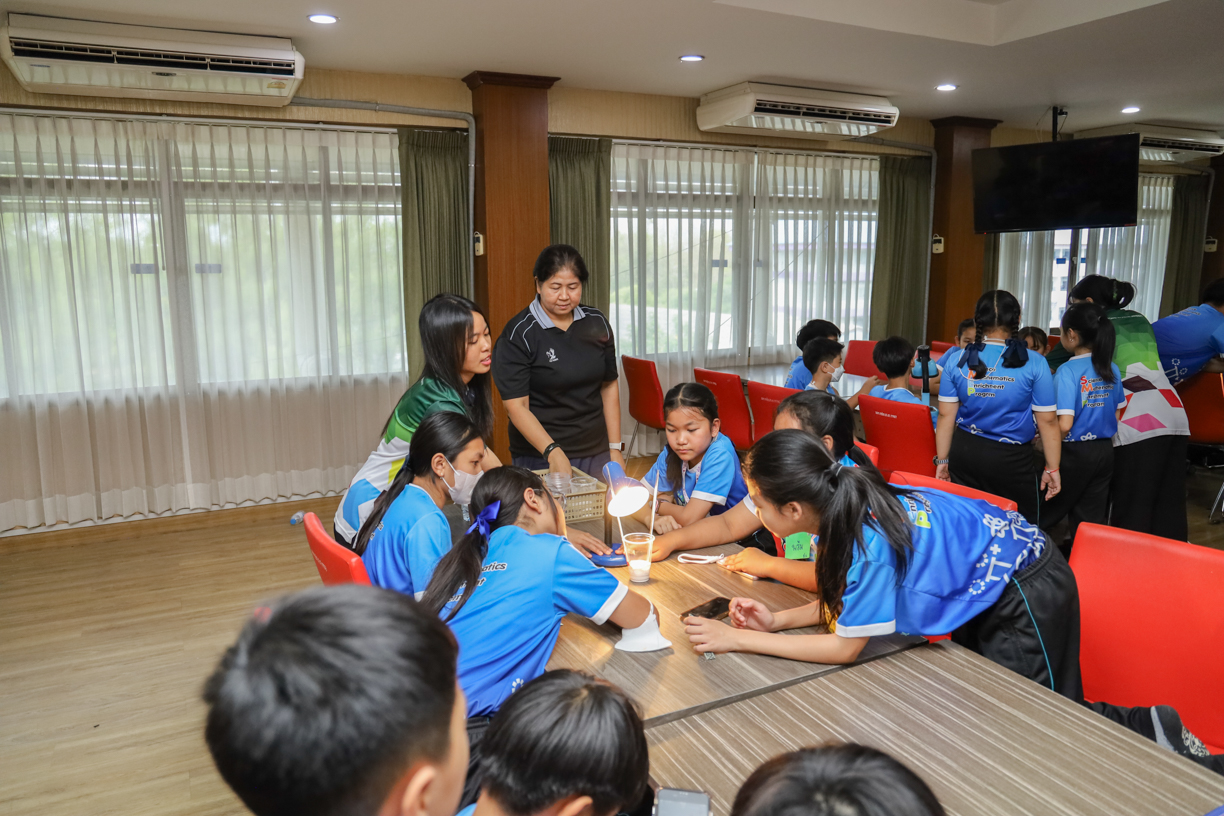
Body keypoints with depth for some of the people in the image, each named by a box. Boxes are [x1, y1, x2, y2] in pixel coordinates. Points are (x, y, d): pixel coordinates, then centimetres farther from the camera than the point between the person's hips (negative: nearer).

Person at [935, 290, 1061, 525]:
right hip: (1011, 460, -3)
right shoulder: (1034, 364, -9)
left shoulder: (959, 361, -3)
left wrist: (942, 460, 8)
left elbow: (945, 415, -1)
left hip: (964, 453, 3)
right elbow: (1047, 421, -7)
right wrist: (1052, 468, 3)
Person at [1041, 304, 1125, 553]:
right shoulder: (1112, 369, 2)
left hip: (1074, 453, -6)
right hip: (1105, 452, 6)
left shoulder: (1068, 371, -18)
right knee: (1092, 521, 12)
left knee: (1045, 514, 11)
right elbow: (1117, 416, 10)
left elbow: (1064, 425, -22)